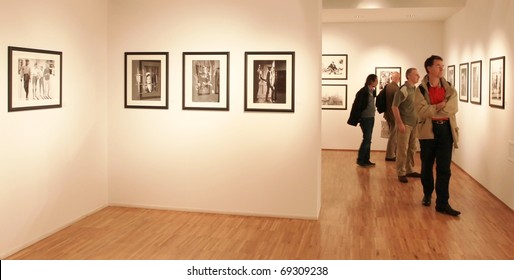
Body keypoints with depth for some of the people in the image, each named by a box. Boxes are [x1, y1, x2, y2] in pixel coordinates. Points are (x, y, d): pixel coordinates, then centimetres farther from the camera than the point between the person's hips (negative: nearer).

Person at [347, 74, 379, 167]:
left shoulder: (372, 91, 8)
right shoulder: (363, 92, -14)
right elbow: (356, 105, -14)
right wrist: (358, 118, -12)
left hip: (371, 118, 8)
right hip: (365, 118, -8)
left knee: (368, 140, 10)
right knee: (366, 139, -6)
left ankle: (366, 160, 16)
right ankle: (360, 160, 3)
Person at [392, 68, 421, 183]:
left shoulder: (416, 89, 8)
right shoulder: (403, 90, -14)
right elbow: (394, 107, -15)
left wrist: (418, 121, 10)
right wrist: (400, 123, -18)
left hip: (414, 124, 7)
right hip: (405, 124, -7)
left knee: (412, 149, 15)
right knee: (402, 149, 0)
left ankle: (409, 170, 26)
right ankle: (401, 173, 8)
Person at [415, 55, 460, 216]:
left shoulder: (449, 89, 6)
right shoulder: (421, 89, -2)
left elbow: (453, 108, -8)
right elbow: (422, 111, -14)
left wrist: (432, 110, -17)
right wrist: (440, 106, -16)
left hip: (446, 130, 2)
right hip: (428, 131, -1)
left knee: (444, 169, -1)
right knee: (426, 166, 12)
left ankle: (442, 203, 1)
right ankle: (427, 195, 32)